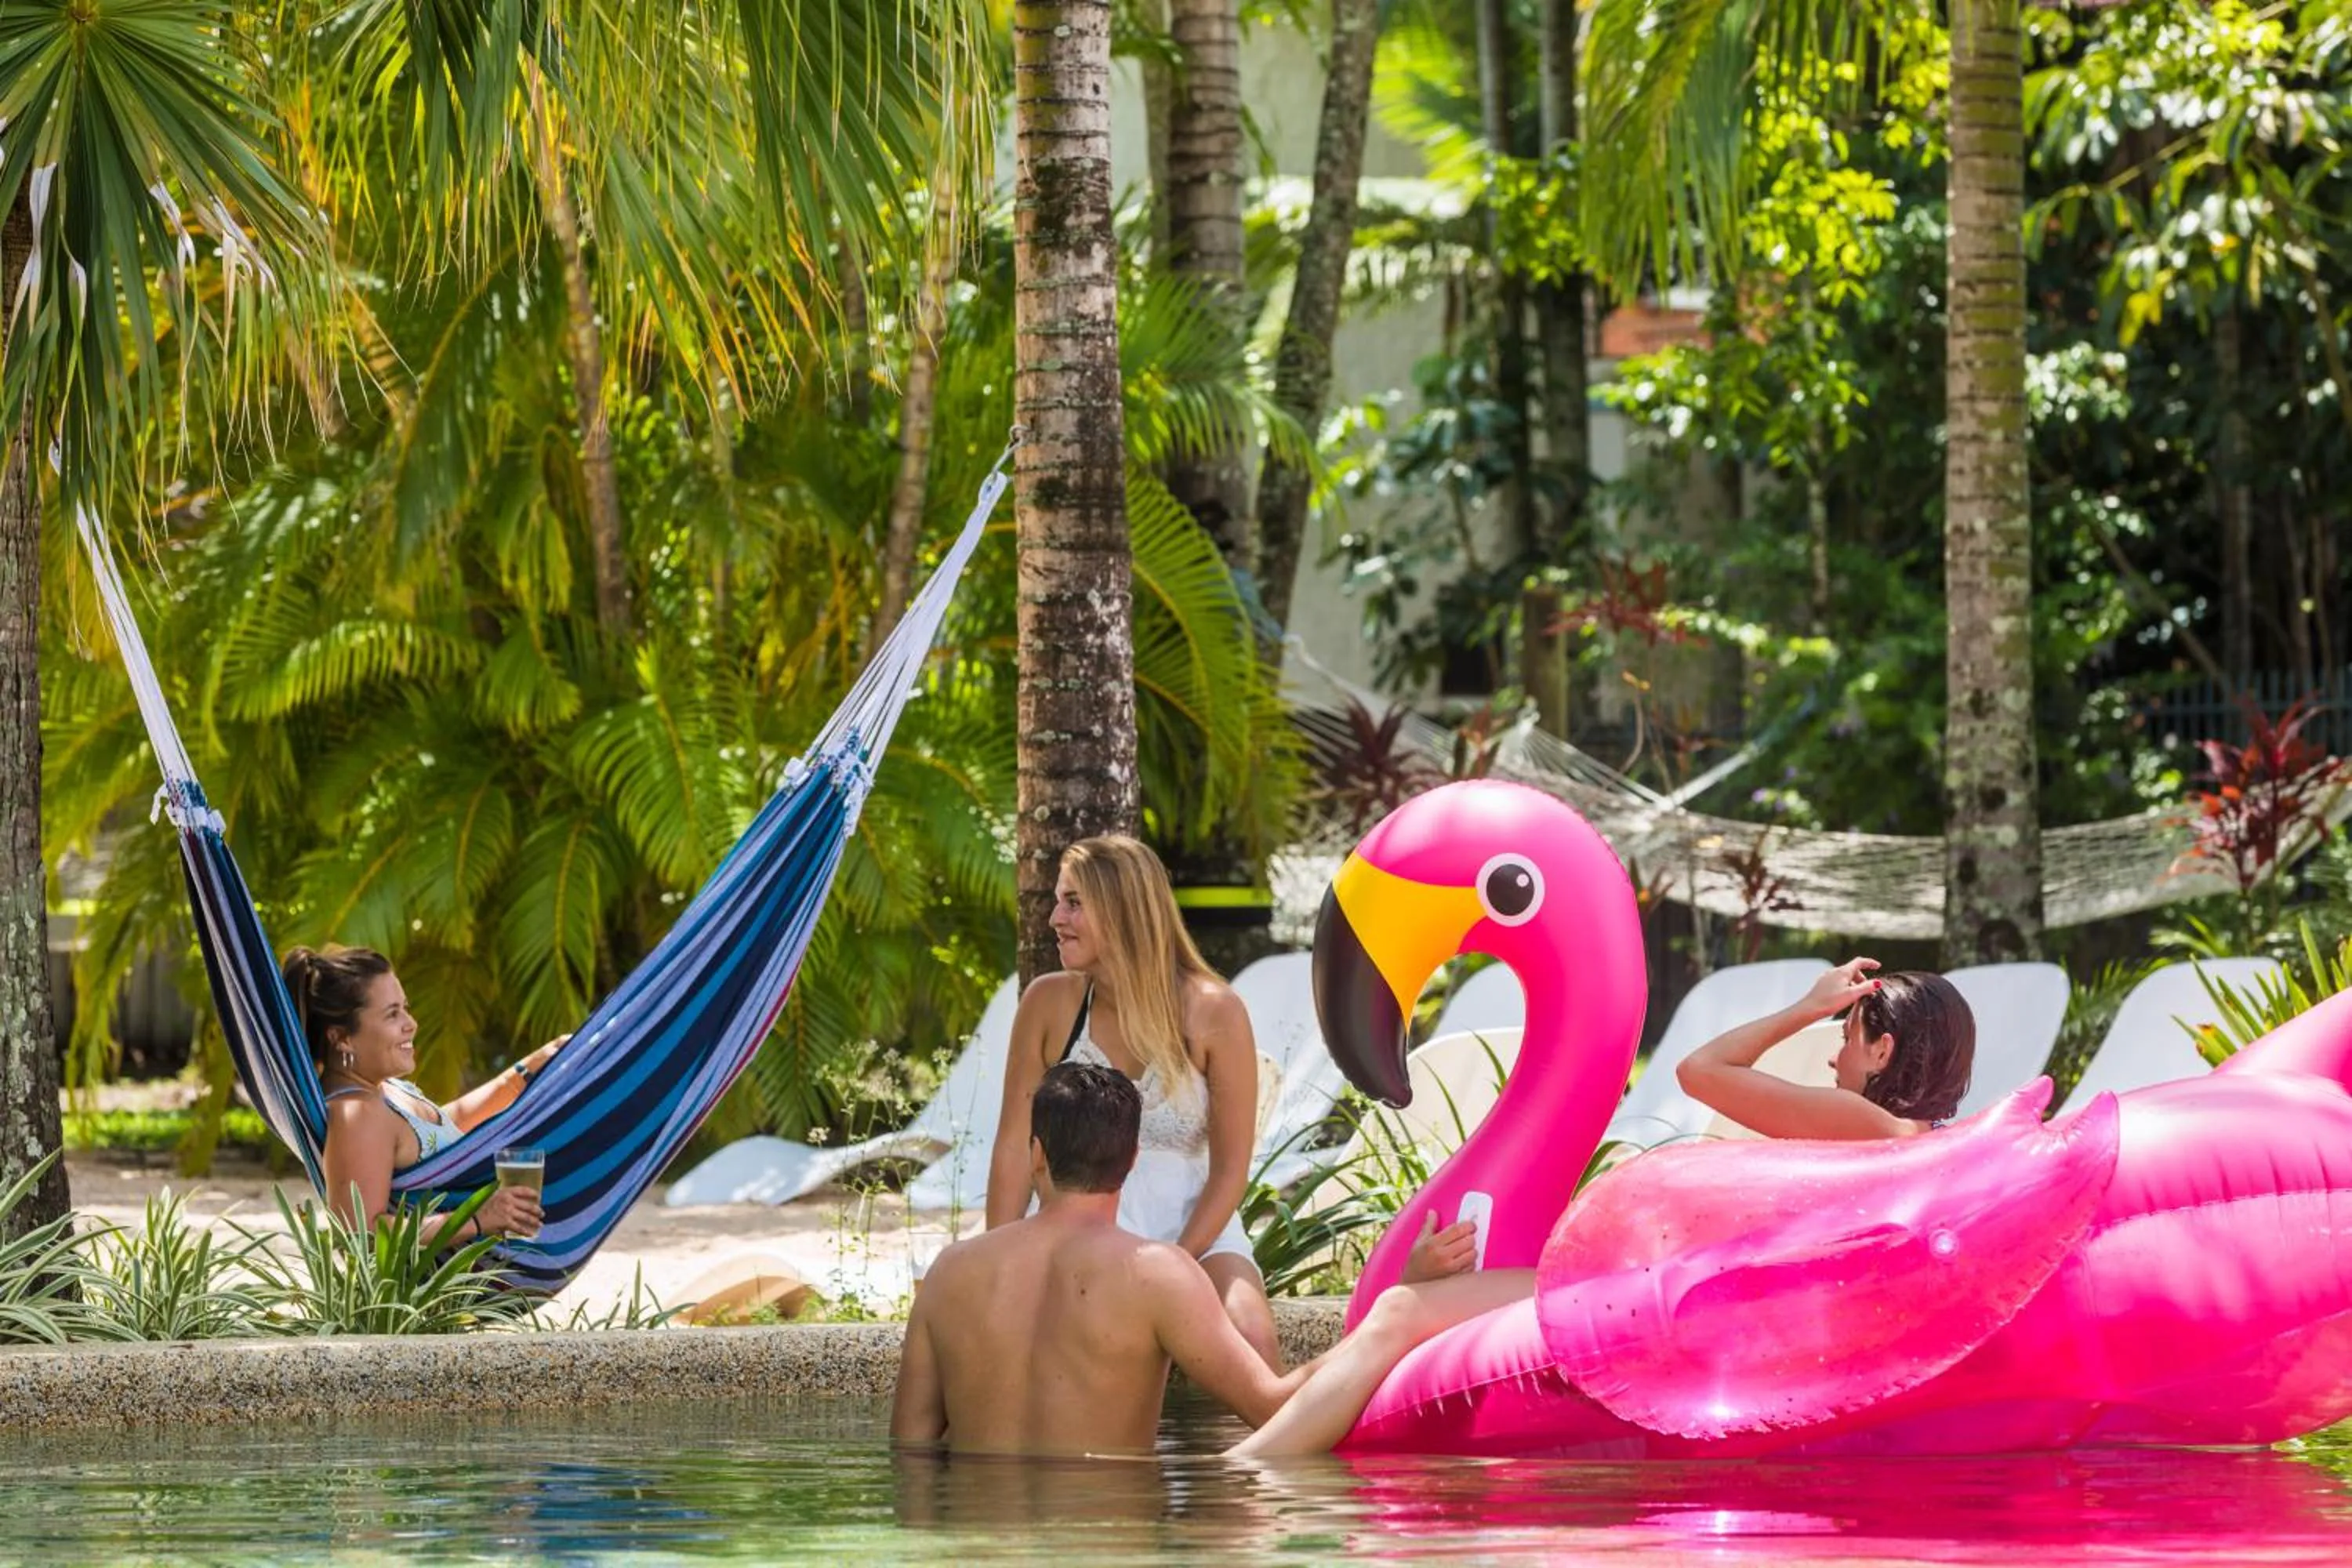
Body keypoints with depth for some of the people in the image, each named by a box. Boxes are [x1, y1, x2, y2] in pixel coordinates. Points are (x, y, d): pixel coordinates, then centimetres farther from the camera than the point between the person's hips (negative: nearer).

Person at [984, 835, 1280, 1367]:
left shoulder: (1214, 1013, -7)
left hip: (1197, 1231, -1)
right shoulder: (1050, 1004, -2)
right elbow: (1015, 1147, 0)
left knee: (1251, 1341, -31)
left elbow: (1230, 1170, -4)